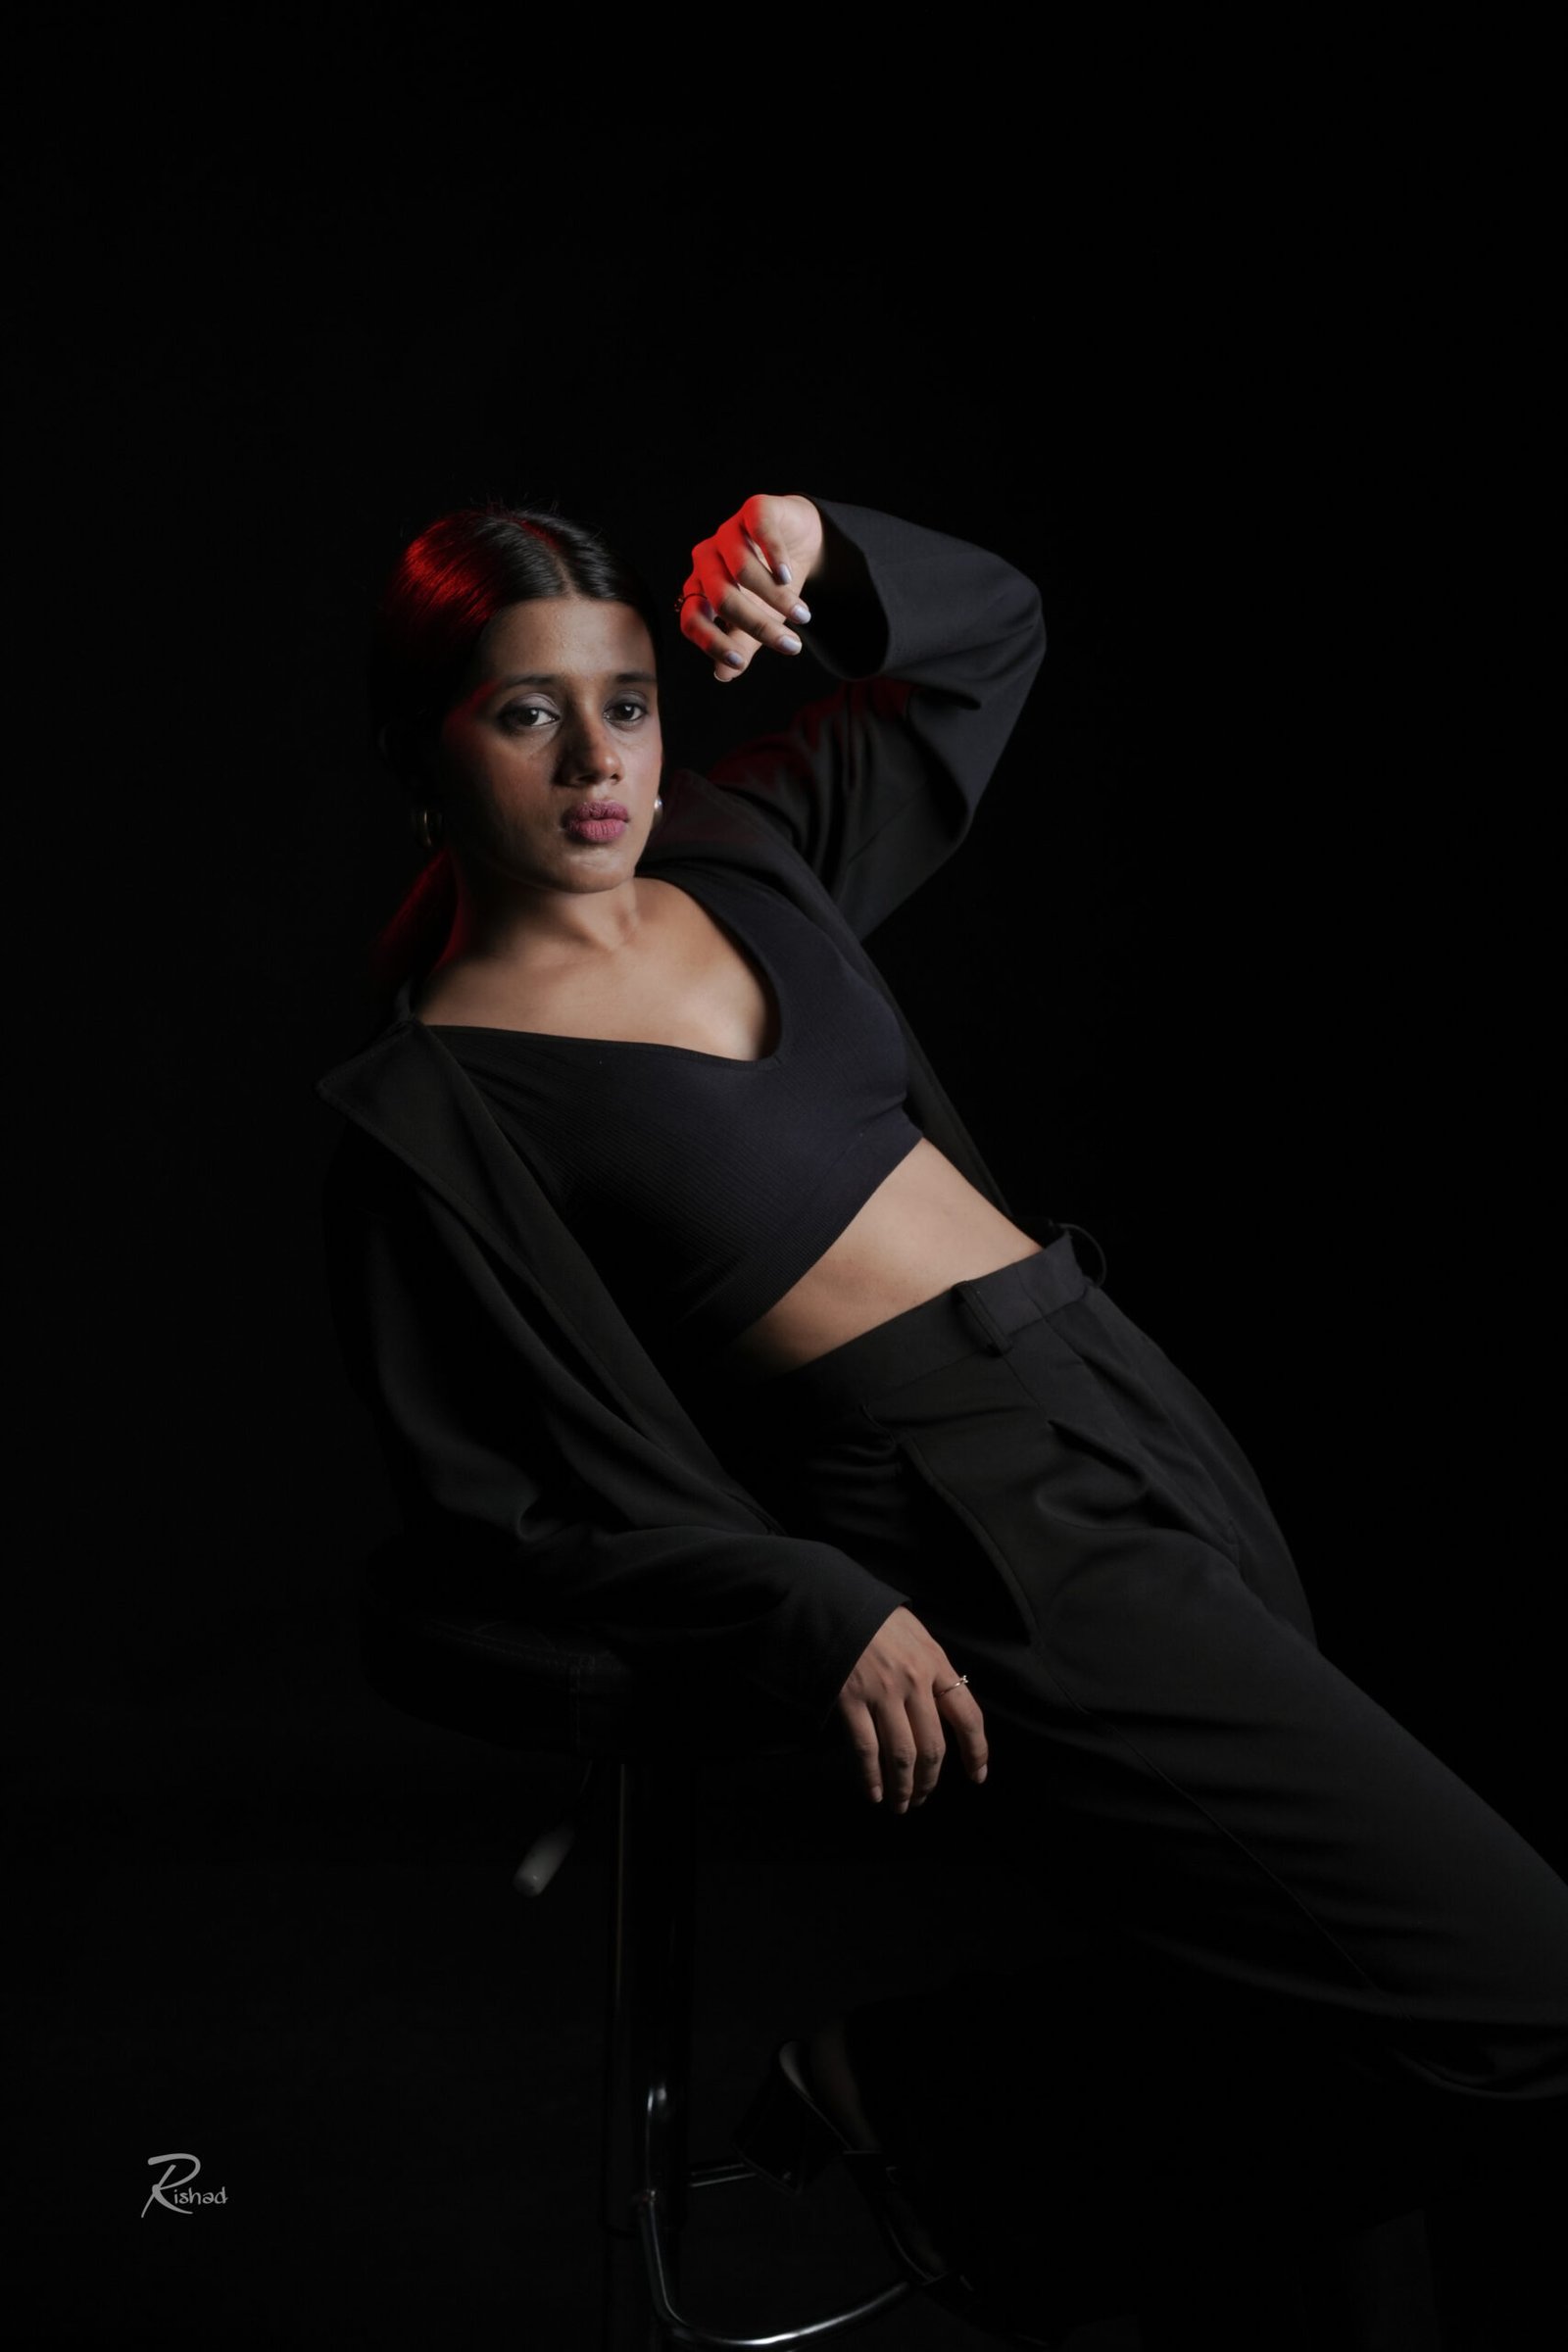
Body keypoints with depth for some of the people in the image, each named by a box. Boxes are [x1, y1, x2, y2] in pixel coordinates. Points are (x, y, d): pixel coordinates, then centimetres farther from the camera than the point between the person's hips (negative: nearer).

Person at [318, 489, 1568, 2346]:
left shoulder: (739, 852, 12)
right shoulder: (429, 1107, -5)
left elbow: (990, 633, 25)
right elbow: (518, 1502, -7)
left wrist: (817, 548, 5)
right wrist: (814, 1620, -19)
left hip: (1140, 1412, 8)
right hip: (971, 1546, -7)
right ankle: (939, 2090, -1)